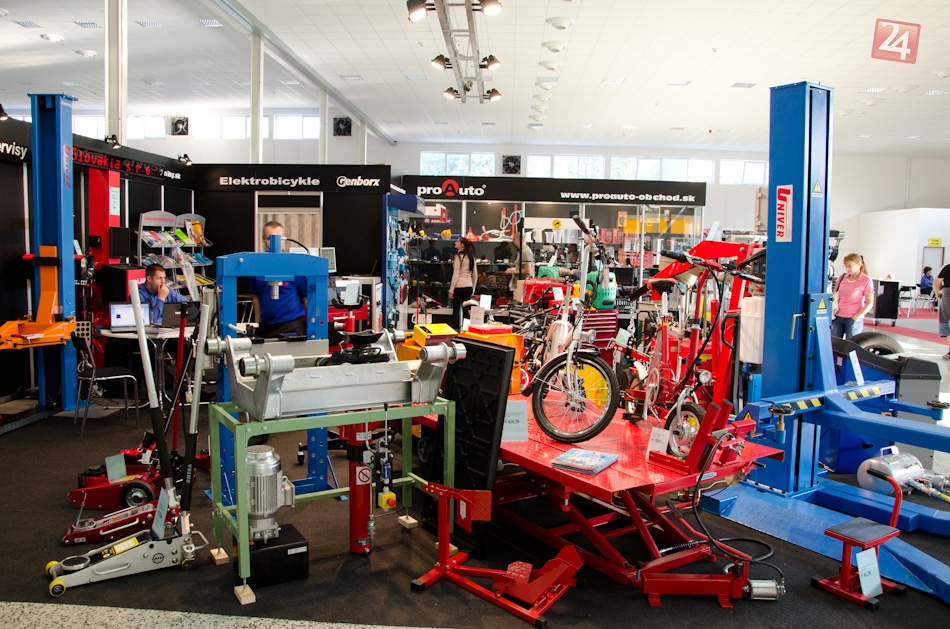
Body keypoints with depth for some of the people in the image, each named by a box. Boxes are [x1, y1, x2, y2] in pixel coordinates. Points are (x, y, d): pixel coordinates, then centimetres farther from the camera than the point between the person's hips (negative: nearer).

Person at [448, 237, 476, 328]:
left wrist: (451, 290, -9)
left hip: (459, 286, -6)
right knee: (466, 310, 9)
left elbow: (455, 275, -12)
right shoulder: (471, 256, 9)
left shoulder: (458, 256, -10)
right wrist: (473, 289, 20)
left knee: (456, 310, 1)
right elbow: (475, 275, 12)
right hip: (469, 286, 6)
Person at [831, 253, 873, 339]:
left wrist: (858, 316, -17)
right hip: (837, 316, 4)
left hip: (853, 319, -4)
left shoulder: (866, 281, -5)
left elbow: (869, 303, -6)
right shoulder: (842, 278, 8)